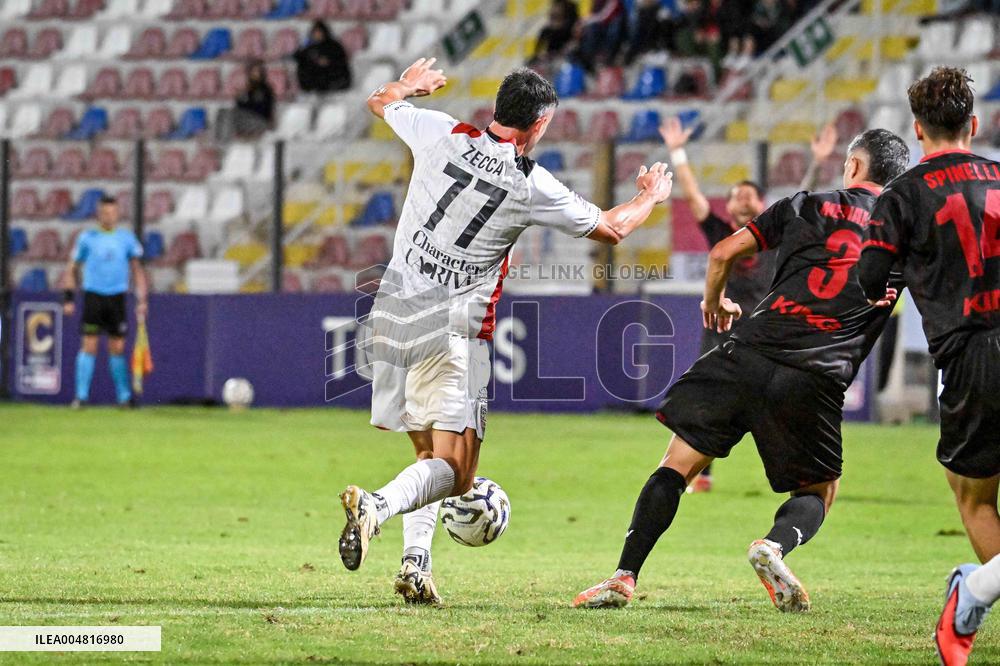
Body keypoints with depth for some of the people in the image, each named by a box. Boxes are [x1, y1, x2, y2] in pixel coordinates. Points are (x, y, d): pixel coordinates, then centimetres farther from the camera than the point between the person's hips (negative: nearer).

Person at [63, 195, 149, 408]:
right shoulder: (87, 238, 3)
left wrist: (141, 300, 2)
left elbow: (137, 270, 11)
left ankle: (124, 395, 13)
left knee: (117, 348, 4)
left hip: (117, 298, 2)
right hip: (93, 296, -2)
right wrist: (69, 298, 1)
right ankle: (81, 395, -5)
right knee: (89, 346, -7)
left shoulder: (126, 238, 7)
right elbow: (72, 269, 8)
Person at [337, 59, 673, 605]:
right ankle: (377, 506, -32)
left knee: (429, 453, 19)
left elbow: (380, 102, 19)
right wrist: (651, 196, 30)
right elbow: (611, 229, 10)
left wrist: (412, 84, 42)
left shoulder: (444, 135, -1)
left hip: (393, 313, 5)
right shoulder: (532, 185, -6)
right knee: (455, 471, -5)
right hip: (454, 330, -5)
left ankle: (415, 561, 4)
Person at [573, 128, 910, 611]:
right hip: (816, 384, 0)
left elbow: (724, 252, 11)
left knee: (678, 463, 8)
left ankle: (625, 576, -2)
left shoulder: (806, 206, 12)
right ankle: (776, 546, -14)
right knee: (819, 493, 18)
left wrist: (713, 300, 30)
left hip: (749, 355, 0)